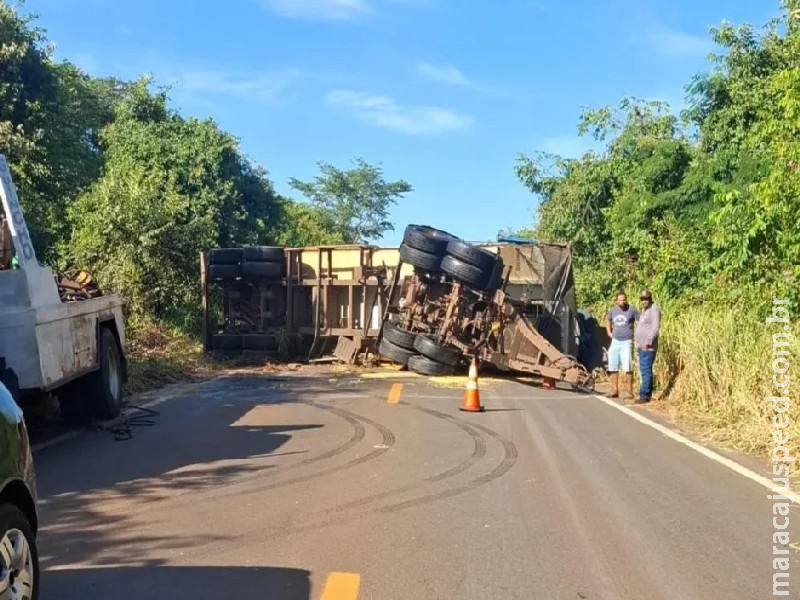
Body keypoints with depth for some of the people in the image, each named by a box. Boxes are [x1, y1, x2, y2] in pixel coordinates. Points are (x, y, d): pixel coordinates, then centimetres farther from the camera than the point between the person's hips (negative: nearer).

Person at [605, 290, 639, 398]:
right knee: (613, 367, 8)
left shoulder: (632, 310, -7)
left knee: (628, 367, -9)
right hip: (615, 341, 6)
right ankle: (615, 390, 16)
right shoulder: (613, 310, 9)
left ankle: (630, 391, -3)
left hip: (626, 342, -5)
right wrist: (609, 332, 19)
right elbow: (608, 320, 28)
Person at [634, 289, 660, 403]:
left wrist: (648, 341, -24)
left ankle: (644, 395, -10)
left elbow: (656, 328, -19)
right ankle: (648, 393, 16)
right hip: (641, 346, 9)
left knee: (646, 370, -10)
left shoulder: (654, 309, -11)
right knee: (644, 370, 11)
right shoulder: (644, 309, 18)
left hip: (648, 346, -9)